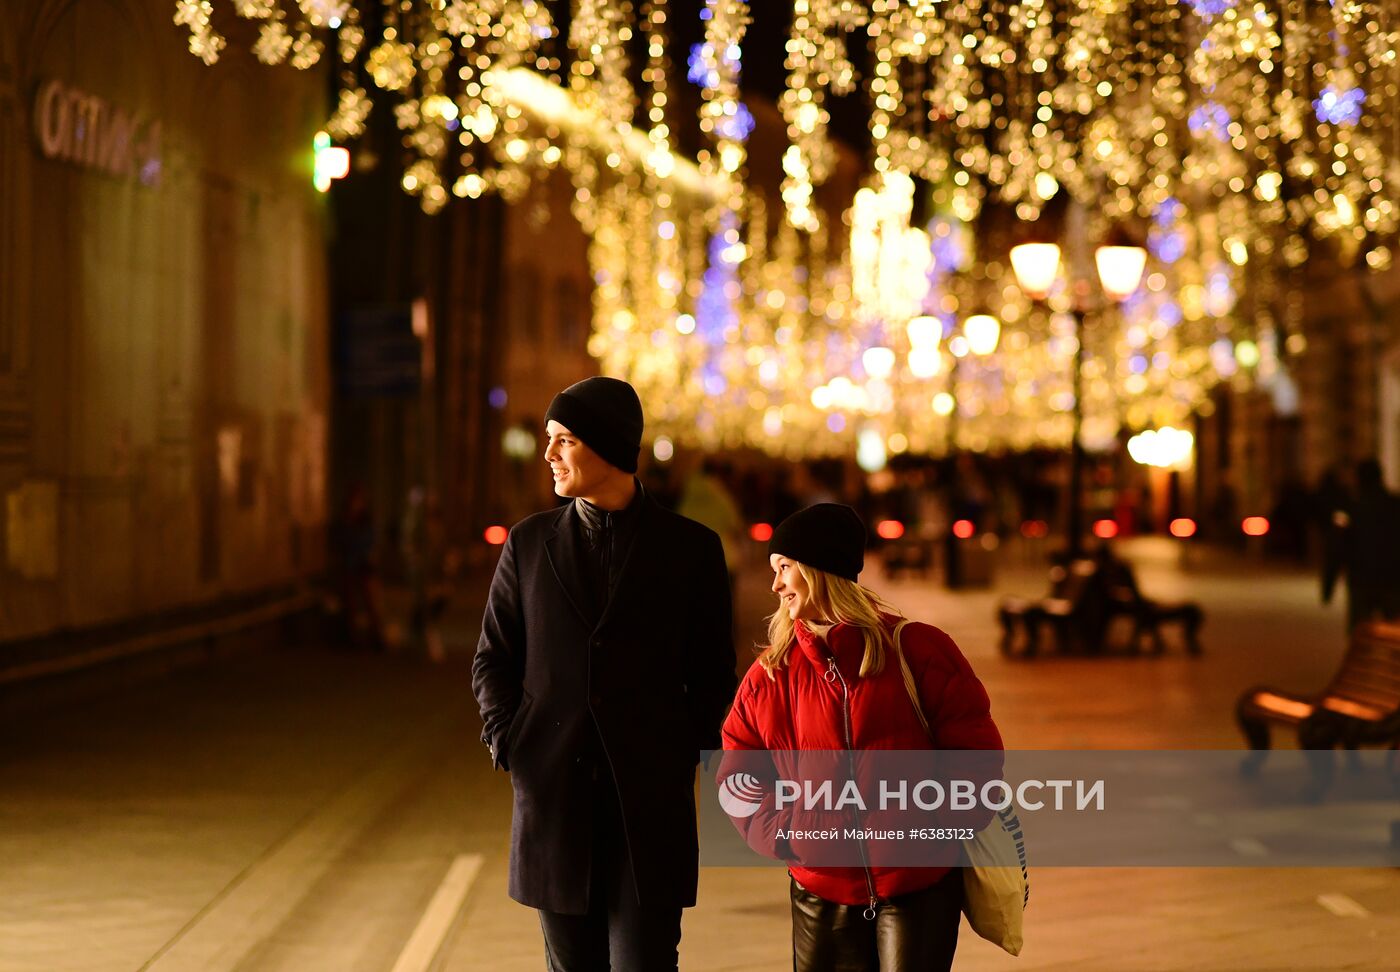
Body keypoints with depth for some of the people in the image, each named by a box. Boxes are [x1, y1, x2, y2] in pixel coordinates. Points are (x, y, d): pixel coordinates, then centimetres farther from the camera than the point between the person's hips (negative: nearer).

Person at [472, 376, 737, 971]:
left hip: (651, 804, -2)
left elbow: (712, 675, 7)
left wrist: (690, 758, -2)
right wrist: (508, 745, 0)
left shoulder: (690, 548, 2)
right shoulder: (529, 542, 8)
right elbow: (493, 659, 13)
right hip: (552, 795, 2)